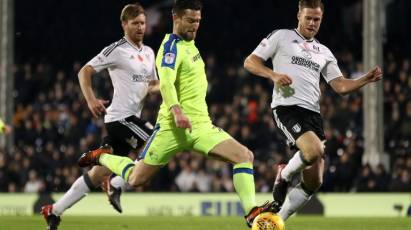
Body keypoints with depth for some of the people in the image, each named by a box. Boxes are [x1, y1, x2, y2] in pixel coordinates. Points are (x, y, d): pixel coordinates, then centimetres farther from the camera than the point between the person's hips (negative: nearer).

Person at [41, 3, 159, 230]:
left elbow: (154, 84, 26)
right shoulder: (116, 50, -7)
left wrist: (158, 88, 3)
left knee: (99, 173, 9)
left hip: (132, 116, 8)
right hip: (121, 116, -8)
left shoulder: (148, 52, 17)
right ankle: (117, 186, -10)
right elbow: (84, 72, -5)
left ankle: (54, 211, 15)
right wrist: (91, 99, -18)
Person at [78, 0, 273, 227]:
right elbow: (166, 82, -28)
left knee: (245, 155, -13)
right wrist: (176, 110, -43)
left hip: (200, 125, 7)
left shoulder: (188, 43, 15)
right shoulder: (171, 46, -12)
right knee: (136, 179, 2)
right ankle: (102, 157, 31)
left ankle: (251, 213, -18)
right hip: (173, 127, -7)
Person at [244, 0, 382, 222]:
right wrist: (273, 75, -13)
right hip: (287, 106, -6)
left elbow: (340, 85, 18)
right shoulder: (281, 37, 9)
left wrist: (366, 79, 1)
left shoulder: (324, 52, 24)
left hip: (312, 112, 6)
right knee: (314, 150, -32)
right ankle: (284, 176, -1)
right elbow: (250, 62, 4)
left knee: (314, 182, -2)